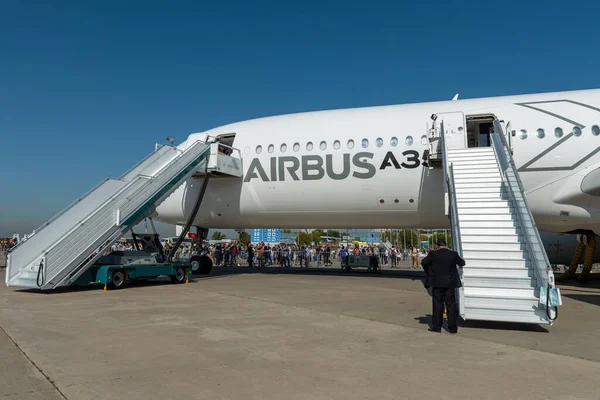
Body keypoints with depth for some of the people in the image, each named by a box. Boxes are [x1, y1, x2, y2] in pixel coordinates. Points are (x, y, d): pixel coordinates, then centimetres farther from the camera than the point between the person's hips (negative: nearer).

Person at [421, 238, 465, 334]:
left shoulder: (433, 254, -9)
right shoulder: (453, 254, -4)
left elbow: (423, 262, 1)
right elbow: (462, 263, 10)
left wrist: (429, 272, 19)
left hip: (437, 283, -2)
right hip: (450, 284, 2)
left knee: (437, 304, 6)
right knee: (451, 305, 8)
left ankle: (436, 326, 10)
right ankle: (452, 327, 12)